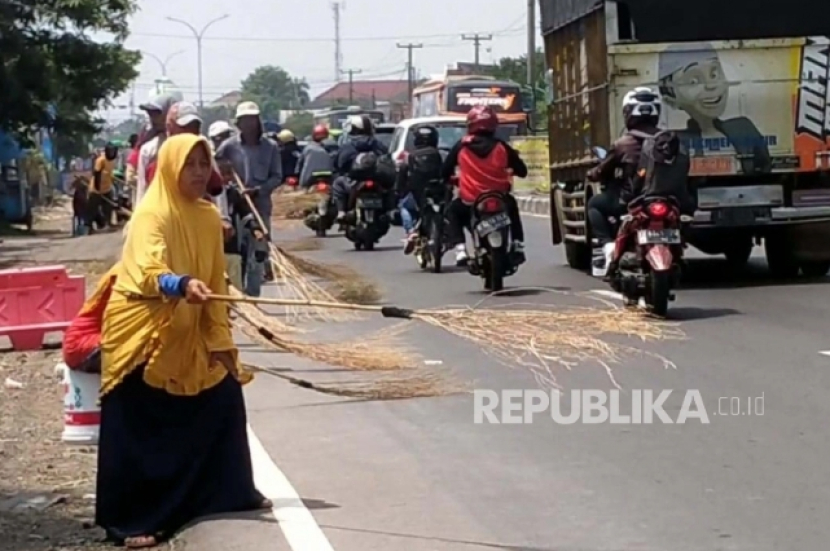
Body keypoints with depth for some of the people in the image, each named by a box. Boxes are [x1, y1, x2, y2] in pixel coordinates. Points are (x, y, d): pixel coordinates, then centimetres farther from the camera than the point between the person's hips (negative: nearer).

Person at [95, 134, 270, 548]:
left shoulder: (208, 217, 4)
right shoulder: (152, 214, -18)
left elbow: (215, 281, 8)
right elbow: (149, 271, -35)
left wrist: (220, 341, 5)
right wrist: (183, 285, -54)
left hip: (186, 334, 7)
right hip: (140, 332, -7)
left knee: (224, 396, 11)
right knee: (138, 429, -6)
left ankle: (232, 491, 28)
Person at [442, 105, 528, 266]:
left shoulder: (462, 146, -2)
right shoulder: (501, 146, 0)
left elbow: (445, 171, 5)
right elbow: (522, 171, 6)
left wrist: (447, 180, 28)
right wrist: (509, 171, 28)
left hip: (470, 203, -2)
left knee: (452, 211, 29)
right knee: (512, 206, 36)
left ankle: (460, 251, 9)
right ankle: (518, 247, 29)